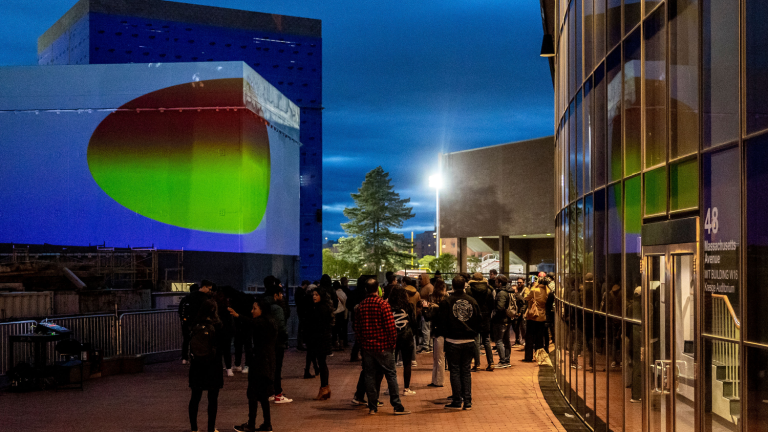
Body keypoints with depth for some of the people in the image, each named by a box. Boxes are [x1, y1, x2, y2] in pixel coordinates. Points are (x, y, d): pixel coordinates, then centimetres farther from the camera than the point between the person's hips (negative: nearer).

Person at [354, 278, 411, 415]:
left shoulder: (361, 305, 3)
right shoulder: (383, 304, -12)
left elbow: (357, 327, 7)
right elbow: (390, 326, -15)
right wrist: (392, 342, -3)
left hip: (367, 346, 4)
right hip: (383, 346, -4)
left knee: (370, 376, 9)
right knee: (391, 375, 1)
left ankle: (372, 407, 11)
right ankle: (397, 406, 0)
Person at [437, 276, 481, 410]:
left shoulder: (446, 302, -9)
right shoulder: (472, 301, 2)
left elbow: (442, 323, -5)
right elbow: (479, 321, 8)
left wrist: (444, 334, 11)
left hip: (453, 341, -3)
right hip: (469, 341, 3)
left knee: (455, 371, 4)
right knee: (466, 371, 11)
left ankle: (457, 401, 5)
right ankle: (467, 402, 9)